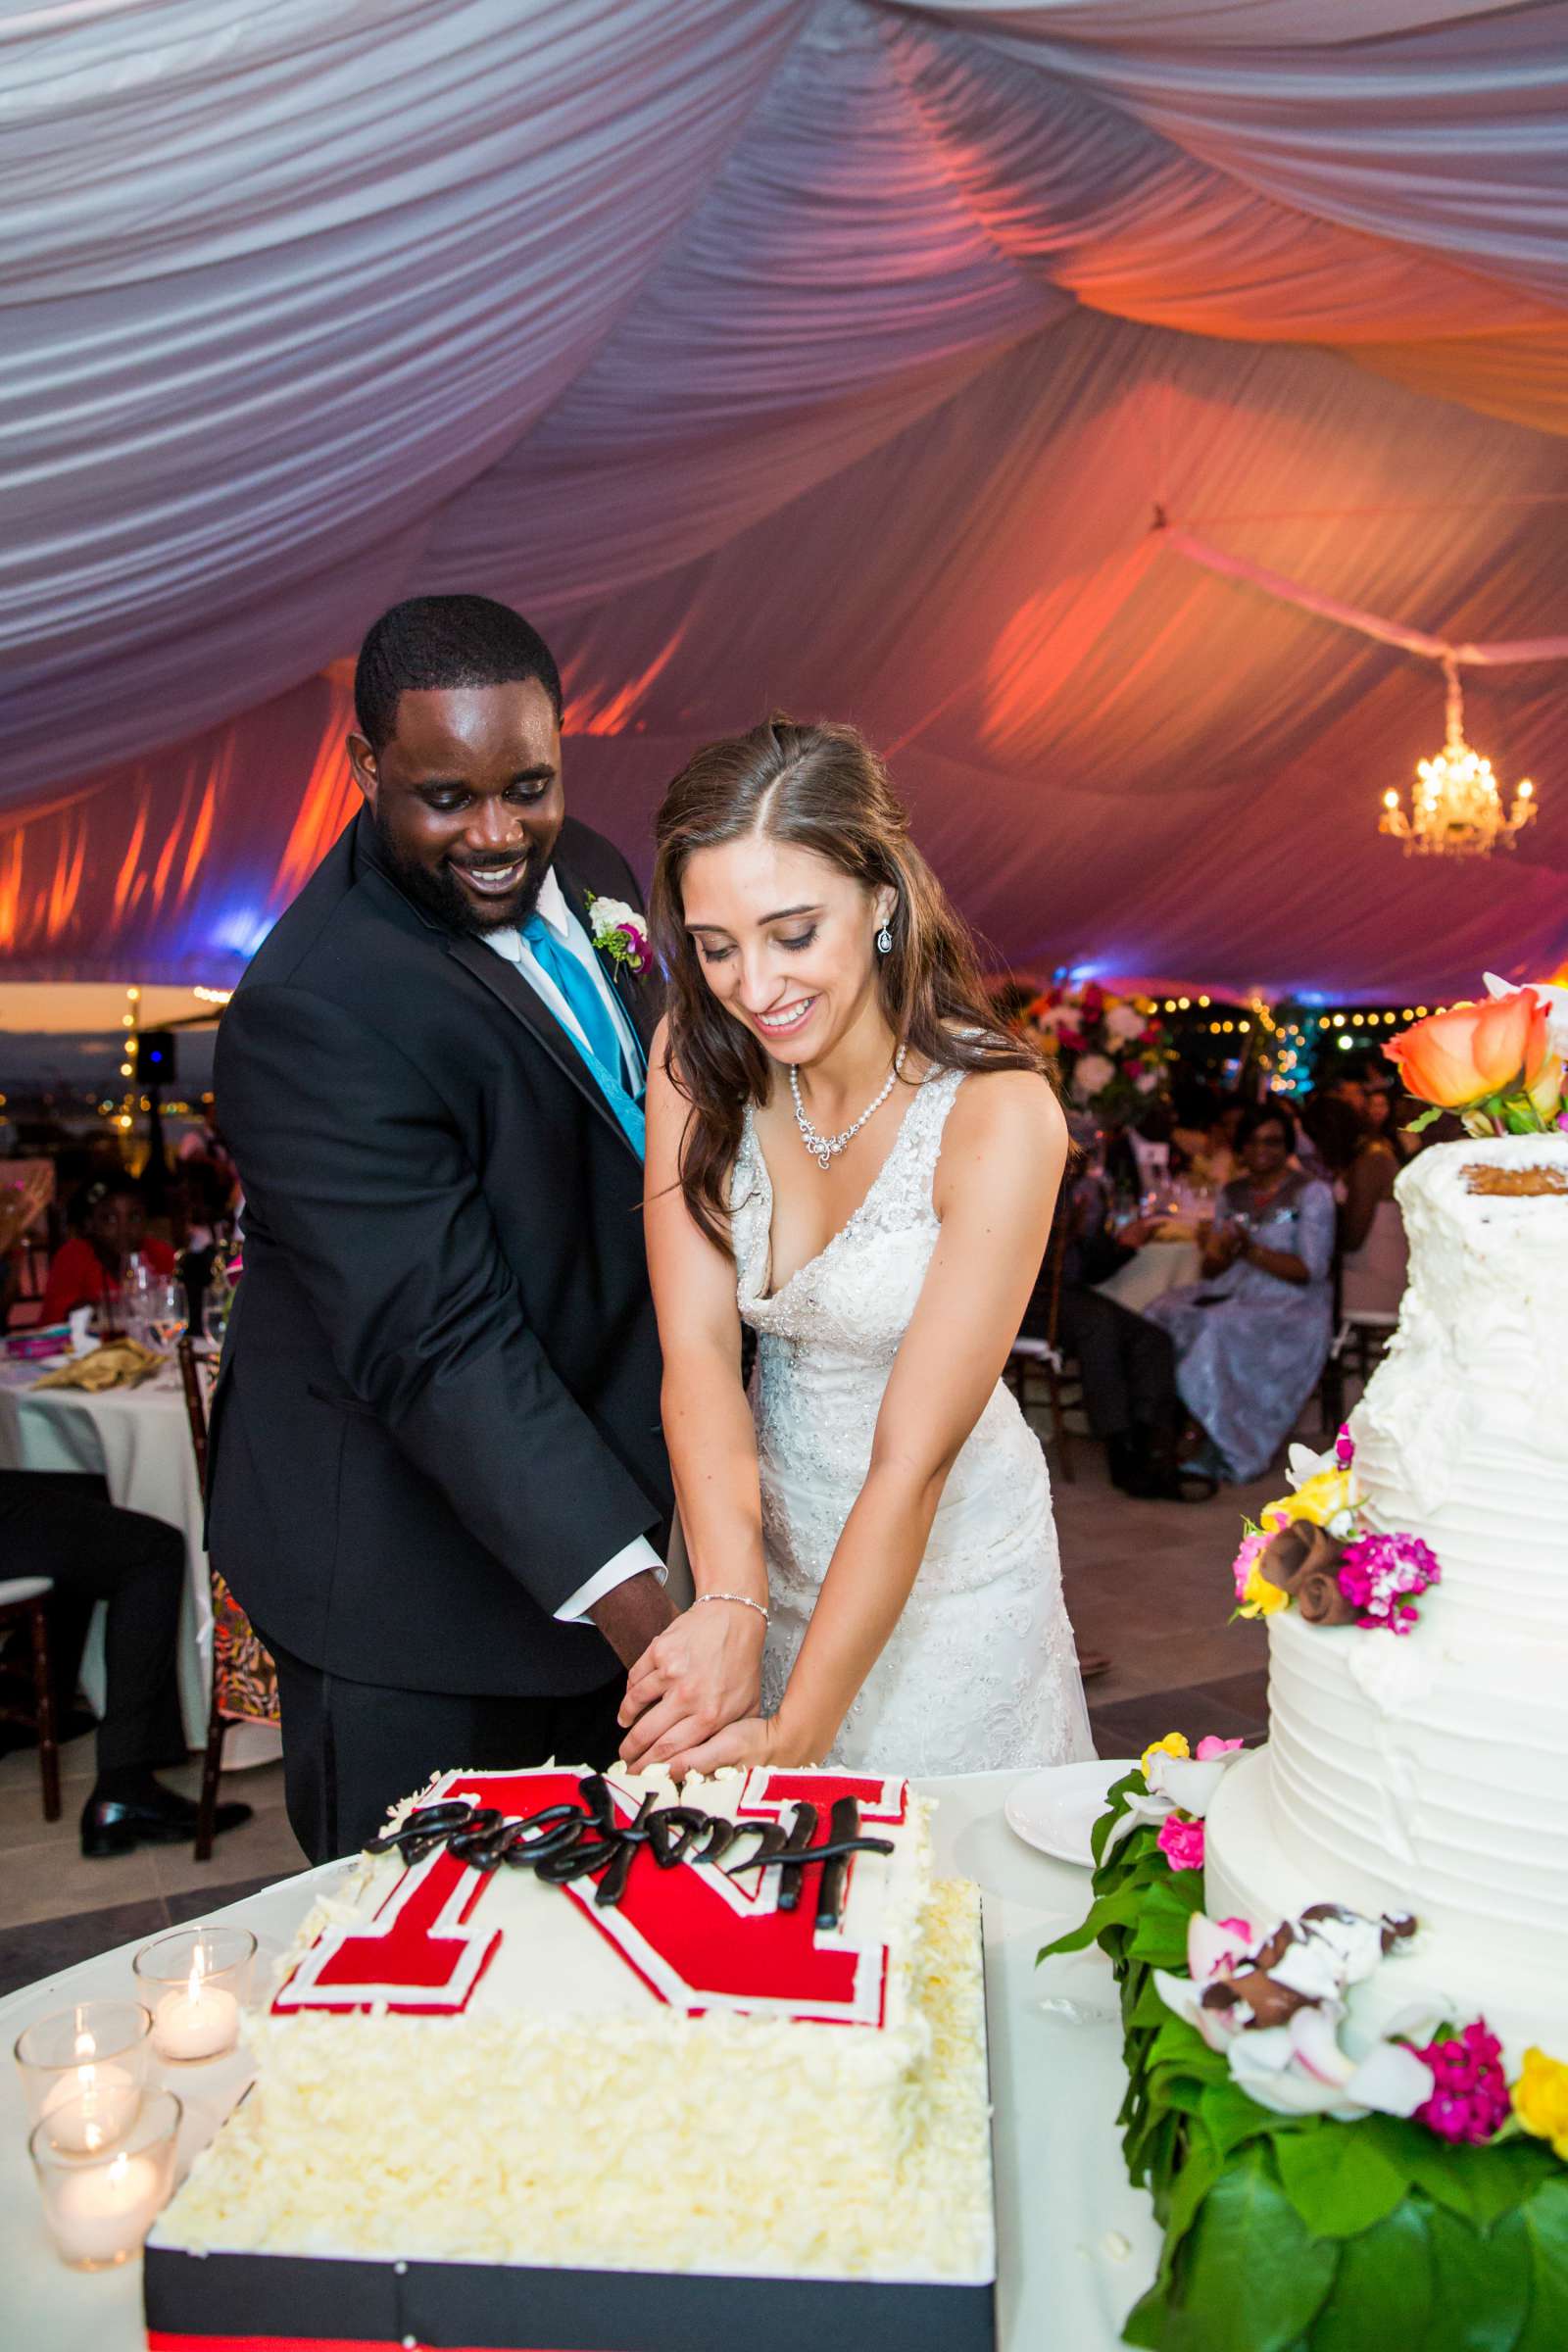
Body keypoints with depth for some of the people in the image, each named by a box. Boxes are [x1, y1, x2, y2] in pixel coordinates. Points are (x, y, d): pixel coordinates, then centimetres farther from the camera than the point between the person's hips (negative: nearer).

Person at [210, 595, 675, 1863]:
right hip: (414, 1559, -8)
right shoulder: (317, 1012, -28)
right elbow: (437, 1346, -32)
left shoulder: (586, 875, 0)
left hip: (590, 1486, 8)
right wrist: (627, 1594, -38)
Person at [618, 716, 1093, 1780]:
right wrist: (729, 1600, -33)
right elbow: (697, 1345, -18)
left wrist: (792, 1735, -25)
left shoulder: (999, 1116, -26)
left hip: (944, 1562, -4)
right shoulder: (697, 1062, -12)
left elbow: (913, 1461, -26)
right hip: (765, 1531, 4)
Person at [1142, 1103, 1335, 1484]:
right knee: (1163, 1315, -25)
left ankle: (1229, 1453, -22)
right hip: (1231, 1295, 5)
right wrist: (1221, 1252, -11)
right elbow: (1210, 1269, 13)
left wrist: (1251, 1250, -17)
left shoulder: (1312, 1193, 2)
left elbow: (1311, 1270, -7)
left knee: (1218, 1329, -34)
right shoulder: (1231, 1193, 17)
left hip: (1290, 1305, -5)